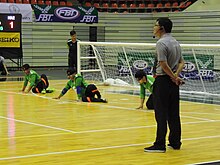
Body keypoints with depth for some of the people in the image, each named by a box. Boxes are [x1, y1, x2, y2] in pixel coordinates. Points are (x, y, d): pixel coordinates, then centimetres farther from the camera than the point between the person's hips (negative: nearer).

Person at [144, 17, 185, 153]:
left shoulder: (161, 43, -15)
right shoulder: (175, 42, 13)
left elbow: (164, 64, -20)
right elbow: (182, 62, 13)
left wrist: (174, 77, -10)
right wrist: (176, 75, -1)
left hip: (163, 81, -8)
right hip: (173, 82, 8)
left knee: (161, 115, -4)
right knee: (174, 114, 11)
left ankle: (160, 144, -1)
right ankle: (175, 142, 16)